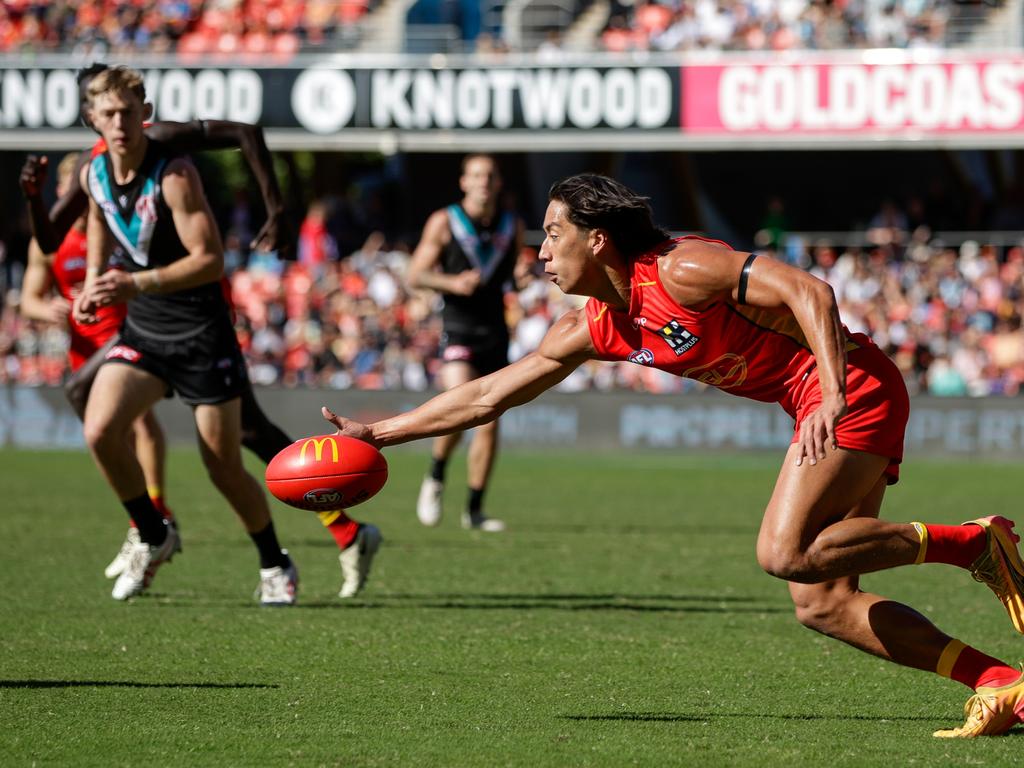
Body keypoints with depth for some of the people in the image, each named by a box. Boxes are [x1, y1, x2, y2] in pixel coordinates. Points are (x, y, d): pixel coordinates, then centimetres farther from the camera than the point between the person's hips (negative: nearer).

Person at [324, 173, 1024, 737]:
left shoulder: (679, 270, -15)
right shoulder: (598, 328, 11)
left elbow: (807, 291, -22)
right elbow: (488, 396, 17)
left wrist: (833, 396, -33)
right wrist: (378, 432, 16)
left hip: (853, 386, -9)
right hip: (825, 406, 9)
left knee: (785, 554, -23)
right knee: (820, 604, 0)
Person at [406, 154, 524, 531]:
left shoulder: (512, 226, 10)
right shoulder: (444, 222, -1)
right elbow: (415, 274, -2)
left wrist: (524, 276, 7)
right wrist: (453, 283, -18)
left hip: (495, 330, 4)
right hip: (458, 328, -4)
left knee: (489, 424, 2)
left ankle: (474, 509, 11)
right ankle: (435, 478, 1)